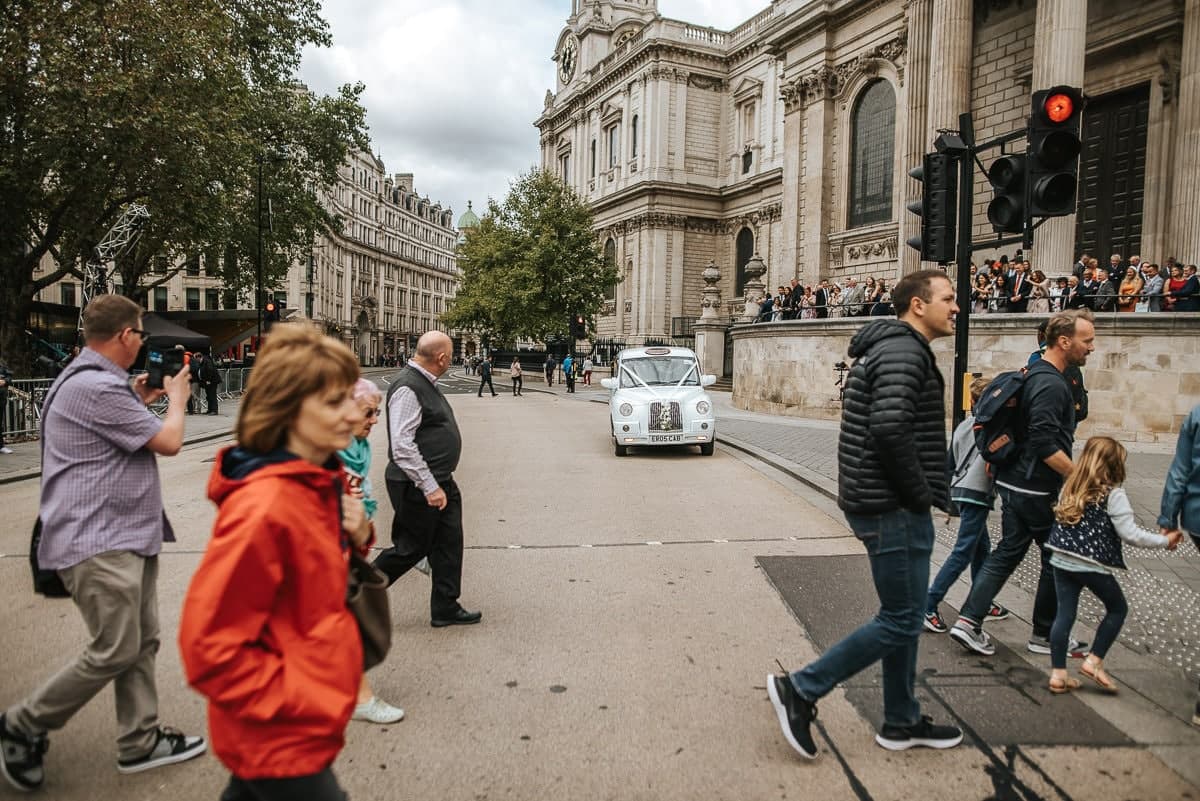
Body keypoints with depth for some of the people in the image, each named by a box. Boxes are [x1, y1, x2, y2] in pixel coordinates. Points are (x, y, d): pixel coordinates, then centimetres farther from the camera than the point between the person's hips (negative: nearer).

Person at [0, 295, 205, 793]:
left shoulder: (92, 380, 13)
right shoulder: (96, 388, -21)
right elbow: (168, 442, -15)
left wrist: (141, 400, 19)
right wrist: (176, 398, 3)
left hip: (127, 536, 11)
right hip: (98, 542, -11)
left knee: (142, 641, 12)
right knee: (114, 651, -3)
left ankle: (139, 743, 22)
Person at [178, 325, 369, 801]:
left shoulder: (323, 482, 0)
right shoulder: (264, 509, -28)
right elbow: (209, 647, -25)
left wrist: (357, 536, -7)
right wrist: (302, 705, -19)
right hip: (279, 737, -8)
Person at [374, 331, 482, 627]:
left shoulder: (426, 383, 11)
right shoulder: (408, 389, -21)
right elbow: (402, 447, -26)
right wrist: (430, 488, -24)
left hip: (440, 482, 10)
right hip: (418, 487, -10)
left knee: (449, 543, 12)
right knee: (412, 548, 3)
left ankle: (446, 609, 23)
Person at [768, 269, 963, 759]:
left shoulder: (894, 348, 17)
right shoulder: (904, 352, -16)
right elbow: (890, 428, -30)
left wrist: (918, 492, 14)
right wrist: (920, 493, -18)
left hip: (884, 503, 11)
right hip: (894, 509, -11)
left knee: (903, 617, 17)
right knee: (901, 622, -1)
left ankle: (902, 724, 30)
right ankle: (800, 689, 5)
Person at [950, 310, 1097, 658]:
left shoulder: (1035, 374, 12)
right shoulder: (1051, 384, -19)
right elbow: (1045, 445, -25)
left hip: (1014, 483, 9)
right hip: (1036, 489, -9)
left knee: (1007, 552, 11)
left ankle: (969, 621, 6)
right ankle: (1045, 635, 21)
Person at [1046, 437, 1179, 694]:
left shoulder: (1069, 488, 7)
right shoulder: (1113, 494, -10)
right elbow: (1131, 534, -10)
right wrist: (1165, 541, 2)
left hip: (1061, 560, 5)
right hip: (1093, 565, -5)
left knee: (1064, 614, 9)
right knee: (1118, 609, 18)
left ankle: (1058, 673, 10)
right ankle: (1094, 662, 17)